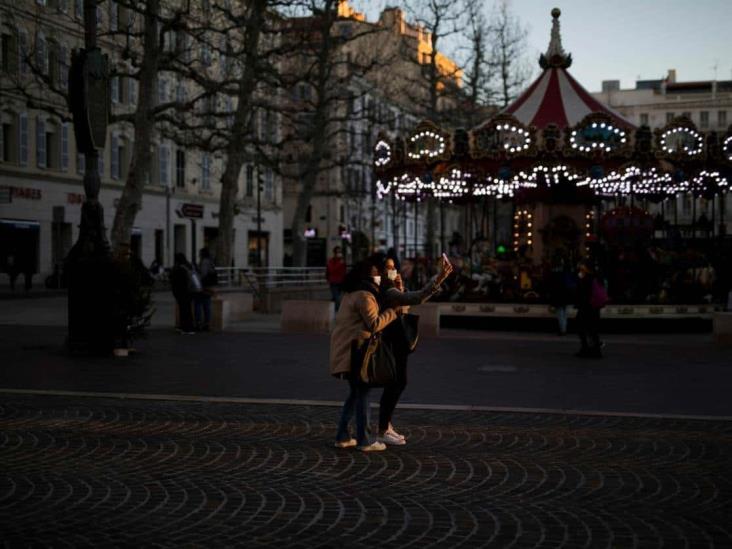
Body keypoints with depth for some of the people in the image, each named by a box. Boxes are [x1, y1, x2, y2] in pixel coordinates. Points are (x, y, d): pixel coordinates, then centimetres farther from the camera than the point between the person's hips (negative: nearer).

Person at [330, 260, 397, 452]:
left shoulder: (351, 295, 17)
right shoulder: (364, 296, -14)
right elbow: (374, 324, -19)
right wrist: (393, 311, -12)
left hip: (346, 349, 10)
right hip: (355, 349, -10)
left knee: (356, 392, 16)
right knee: (362, 393, -4)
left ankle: (342, 436, 17)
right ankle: (364, 440, -1)